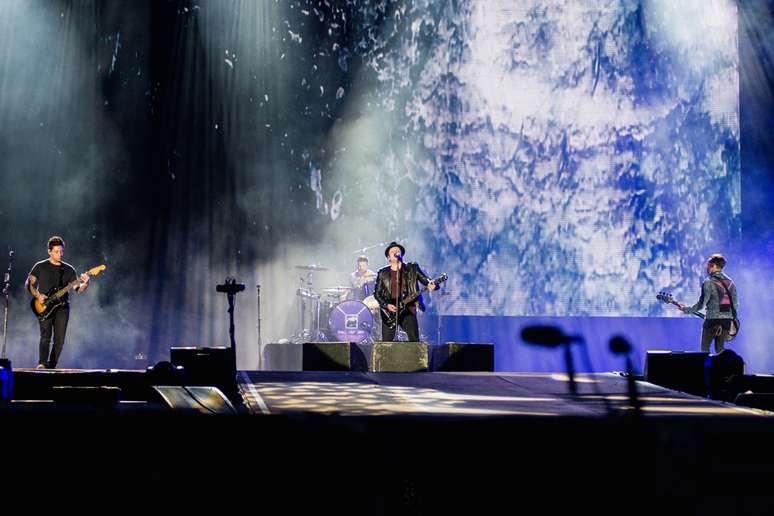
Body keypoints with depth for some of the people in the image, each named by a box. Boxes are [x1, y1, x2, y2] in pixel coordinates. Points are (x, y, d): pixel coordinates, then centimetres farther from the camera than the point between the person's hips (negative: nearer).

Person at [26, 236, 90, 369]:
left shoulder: (69, 269, 10)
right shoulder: (40, 267, 4)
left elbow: (78, 288, 5)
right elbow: (29, 283, 6)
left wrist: (85, 283, -17)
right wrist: (37, 295, -11)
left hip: (62, 307, 3)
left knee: (59, 340, -2)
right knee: (46, 337, -18)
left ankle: (51, 367, 7)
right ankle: (42, 364, -24)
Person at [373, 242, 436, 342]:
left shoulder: (412, 269, 7)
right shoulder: (382, 273, 8)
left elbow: (426, 280, 2)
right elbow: (377, 293, 8)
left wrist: (430, 285, -22)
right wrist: (386, 305, -6)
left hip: (408, 310, -1)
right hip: (389, 311, 1)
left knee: (414, 340, -13)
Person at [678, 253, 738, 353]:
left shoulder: (709, 282, -11)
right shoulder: (730, 282, 9)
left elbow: (701, 304, -12)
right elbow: (736, 304, 10)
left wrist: (685, 309, -1)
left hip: (712, 320, -6)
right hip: (727, 321, 6)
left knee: (705, 349, 5)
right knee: (720, 349, 14)